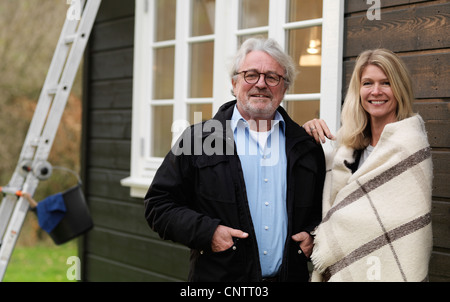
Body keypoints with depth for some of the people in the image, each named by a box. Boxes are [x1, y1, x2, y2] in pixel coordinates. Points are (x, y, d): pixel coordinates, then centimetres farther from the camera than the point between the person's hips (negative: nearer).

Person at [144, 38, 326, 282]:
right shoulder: (198, 139, 0)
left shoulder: (307, 147, 8)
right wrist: (206, 232, -14)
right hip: (217, 276, -2)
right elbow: (160, 205, -2)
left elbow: (327, 207, 18)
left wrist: (314, 235, -1)